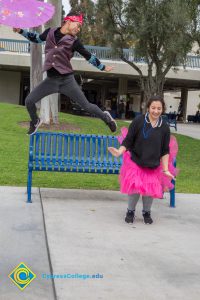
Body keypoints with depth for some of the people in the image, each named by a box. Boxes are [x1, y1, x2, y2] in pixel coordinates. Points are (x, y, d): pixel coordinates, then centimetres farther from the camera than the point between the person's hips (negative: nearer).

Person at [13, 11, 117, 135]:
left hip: (67, 80, -3)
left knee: (86, 105, 0)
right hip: (51, 80, 3)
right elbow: (37, 38, 21)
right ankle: (35, 122, 29)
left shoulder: (74, 41, -6)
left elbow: (89, 56, 4)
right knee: (29, 101, 0)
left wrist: (103, 67, 10)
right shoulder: (50, 32, 2)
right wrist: (21, 31, 12)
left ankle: (106, 117, 25)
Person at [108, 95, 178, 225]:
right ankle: (131, 211, 25)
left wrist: (166, 169, -2)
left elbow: (165, 151, 1)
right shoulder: (138, 121, -12)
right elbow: (128, 141, -8)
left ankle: (147, 212, 32)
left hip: (154, 165, 2)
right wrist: (120, 151, -25)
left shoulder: (164, 127, -4)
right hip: (136, 162, -2)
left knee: (150, 189, 7)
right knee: (134, 187, -2)